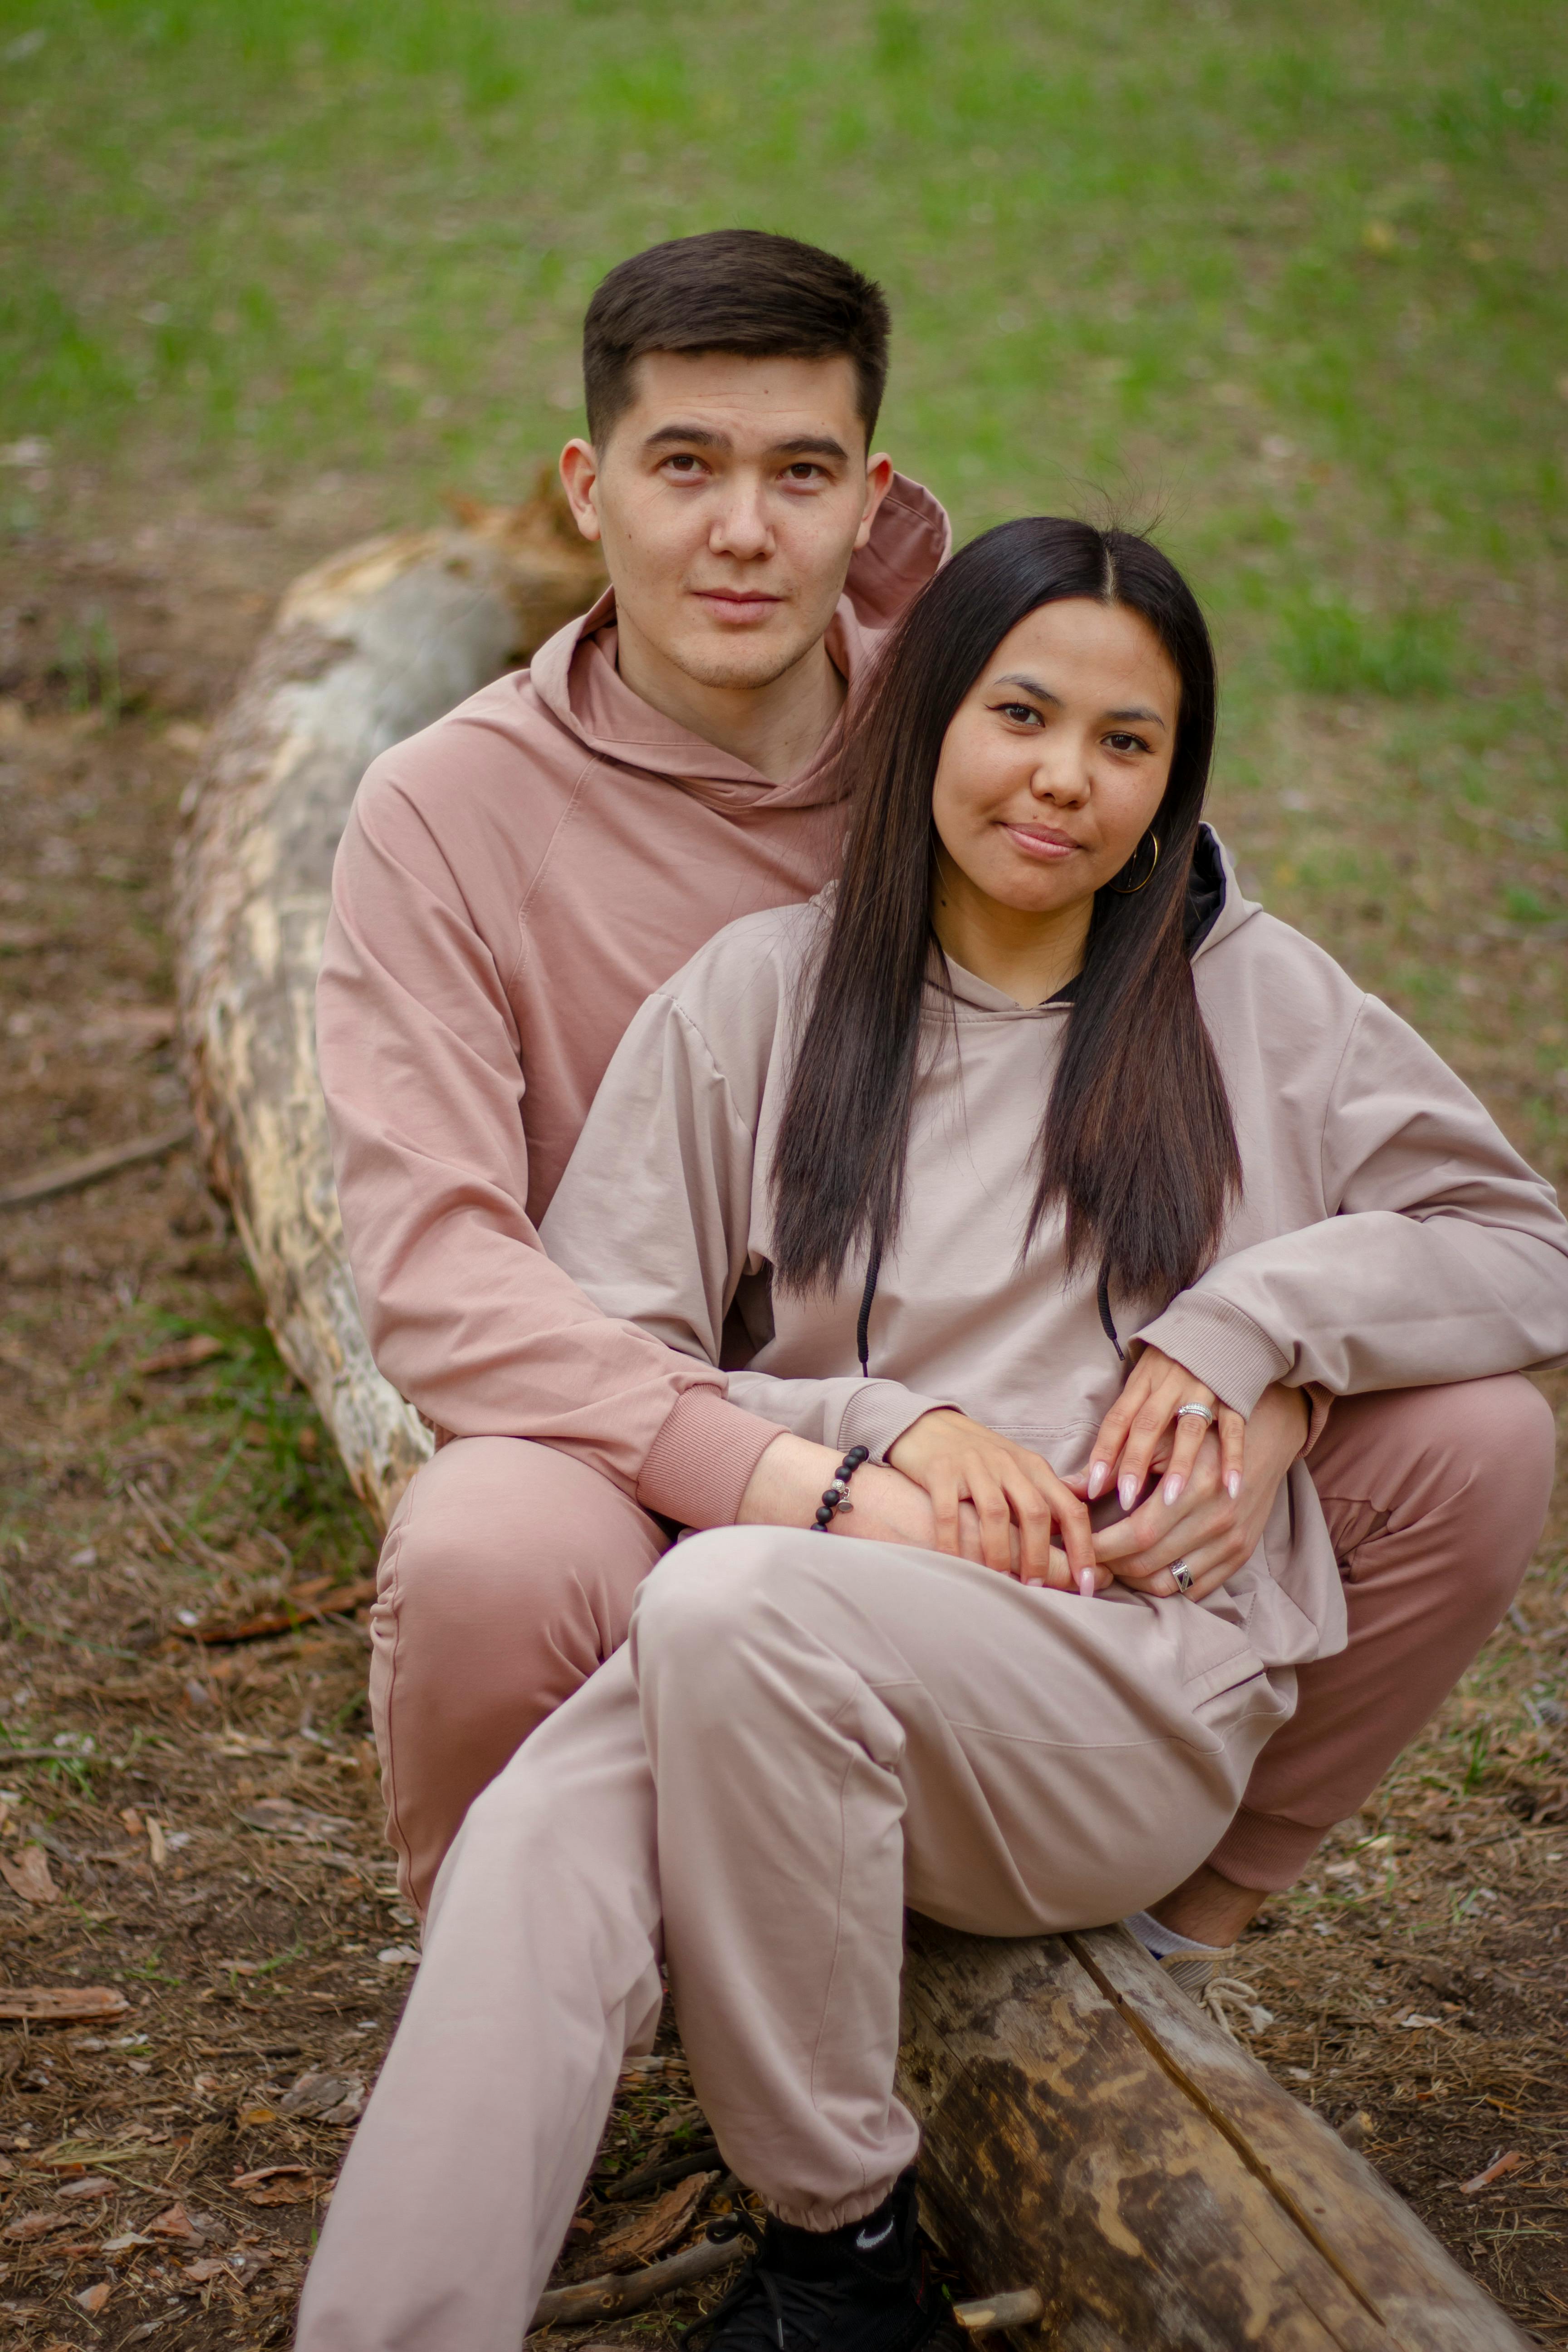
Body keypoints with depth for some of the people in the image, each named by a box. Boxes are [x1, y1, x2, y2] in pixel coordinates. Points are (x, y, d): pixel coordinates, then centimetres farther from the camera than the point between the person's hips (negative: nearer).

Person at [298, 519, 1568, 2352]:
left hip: (1139, 1685, -1)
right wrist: (885, 1429, -9)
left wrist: (1250, 1314, -1)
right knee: (539, 1846, -34)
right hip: (810, 1657, 1)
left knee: (731, 1604, -33)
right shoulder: (761, 995, 12)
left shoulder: (1252, 997, 14)